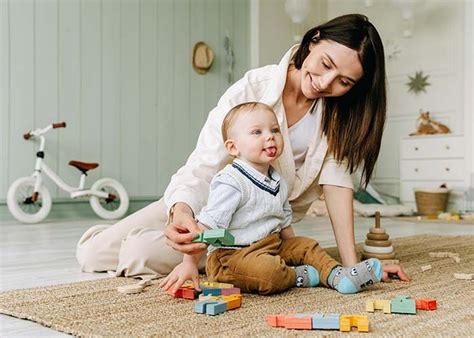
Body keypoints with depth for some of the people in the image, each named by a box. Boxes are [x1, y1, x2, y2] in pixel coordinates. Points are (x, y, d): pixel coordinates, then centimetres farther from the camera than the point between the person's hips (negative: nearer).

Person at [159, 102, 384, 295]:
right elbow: (206, 227, -22)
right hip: (229, 255, -9)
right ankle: (299, 276, -6)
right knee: (269, 271, -32)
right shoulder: (230, 183, -19)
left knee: (306, 245, 7)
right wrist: (189, 264, -24)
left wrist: (295, 253, 21)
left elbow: (284, 222, 22)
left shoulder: (278, 183, 9)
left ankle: (337, 275, -7)